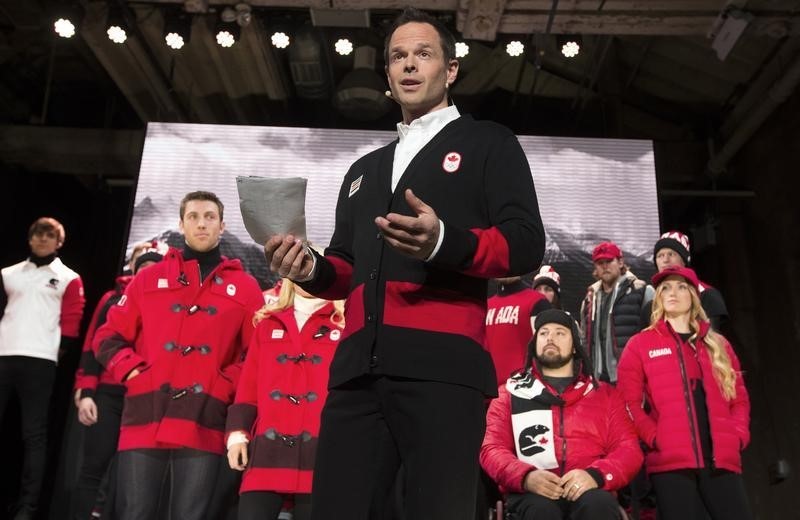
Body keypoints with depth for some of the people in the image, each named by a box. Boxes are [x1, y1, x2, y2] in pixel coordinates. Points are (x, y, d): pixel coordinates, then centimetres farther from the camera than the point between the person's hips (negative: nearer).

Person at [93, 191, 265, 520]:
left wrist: (228, 383, -3)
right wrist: (132, 370, -2)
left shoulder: (244, 287, 11)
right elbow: (108, 337, 14)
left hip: (204, 424, -1)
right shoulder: (149, 279, 14)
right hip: (144, 417, 1)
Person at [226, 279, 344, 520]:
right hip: (266, 453, 2)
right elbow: (248, 386, 13)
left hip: (322, 455, -2)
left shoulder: (346, 323, 8)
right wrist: (238, 434, 3)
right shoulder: (268, 324, 17)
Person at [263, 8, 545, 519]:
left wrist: (445, 243, -20)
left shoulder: (488, 143, 13)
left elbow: (527, 243, 0)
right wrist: (311, 269, 6)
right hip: (359, 370, 5)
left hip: (442, 365, -5)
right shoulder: (364, 170, 30)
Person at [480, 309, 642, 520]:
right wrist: (526, 477, -16)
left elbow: (629, 449, 9)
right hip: (533, 493, -1)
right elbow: (492, 449, 7)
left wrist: (595, 475, -14)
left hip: (588, 490, 1)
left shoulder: (605, 394, 20)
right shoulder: (509, 394, 17)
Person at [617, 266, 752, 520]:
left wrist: (738, 435, 2)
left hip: (722, 459, 3)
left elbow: (740, 398, 19)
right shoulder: (640, 344, 9)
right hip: (671, 461, -3)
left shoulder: (719, 345, 20)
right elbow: (630, 402, 2)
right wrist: (655, 438, -11)